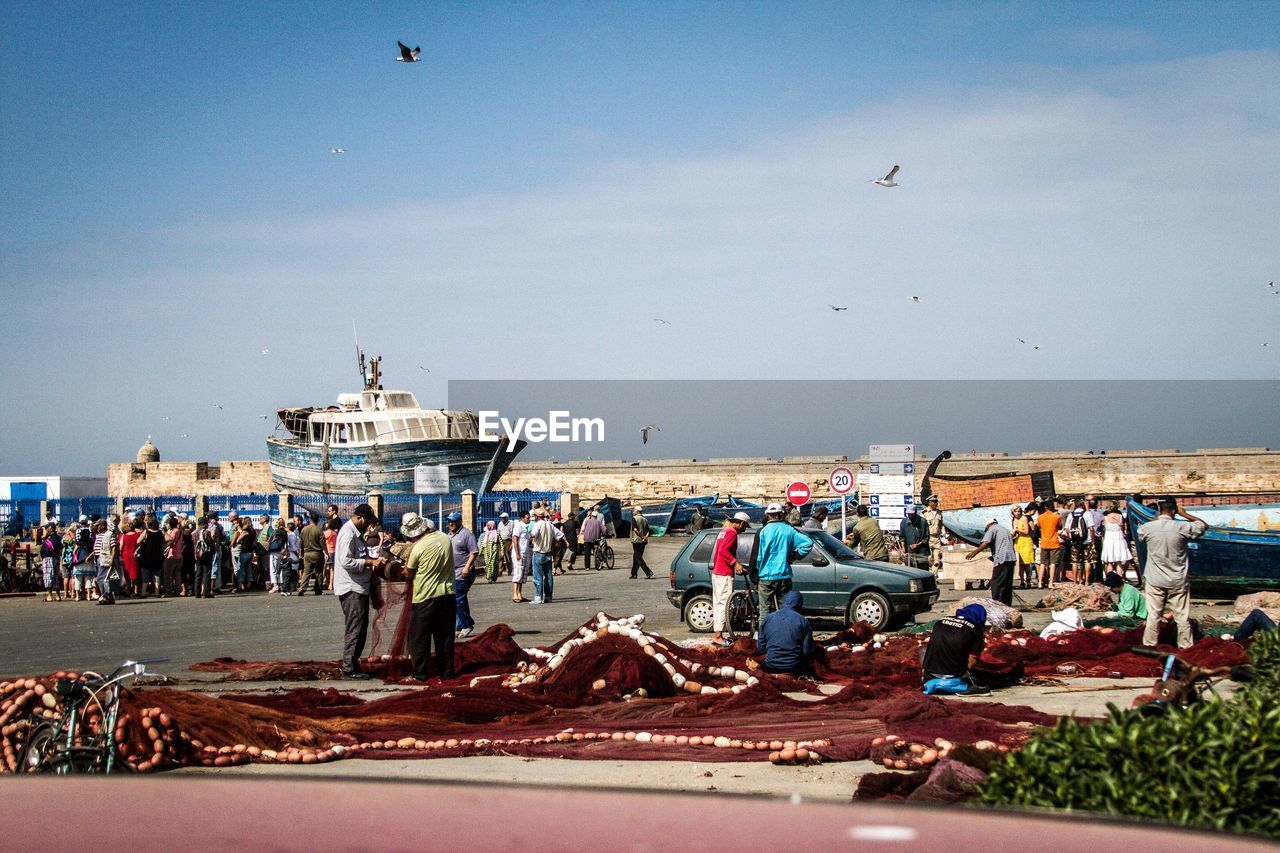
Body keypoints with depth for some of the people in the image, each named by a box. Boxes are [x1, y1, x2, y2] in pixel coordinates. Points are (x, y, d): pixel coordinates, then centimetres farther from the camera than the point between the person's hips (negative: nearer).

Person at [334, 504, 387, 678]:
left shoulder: (357, 533, 15)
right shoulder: (348, 534, -17)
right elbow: (346, 562, -24)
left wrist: (375, 560, 10)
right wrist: (370, 562, -18)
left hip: (359, 588, 10)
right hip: (351, 589, -10)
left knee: (360, 629, 14)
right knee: (354, 630, -8)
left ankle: (352, 665, 21)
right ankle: (349, 669, -5)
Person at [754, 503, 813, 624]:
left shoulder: (762, 532, -5)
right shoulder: (789, 530, 3)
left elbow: (756, 557, -5)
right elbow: (808, 543, -6)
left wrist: (755, 578, 4)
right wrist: (795, 556, 5)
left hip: (766, 578, -2)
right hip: (784, 576, 2)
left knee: (765, 611, 1)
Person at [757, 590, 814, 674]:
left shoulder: (767, 619, -1)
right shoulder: (803, 621, -8)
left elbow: (760, 649, 4)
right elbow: (807, 651, -7)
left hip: (771, 668, 1)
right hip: (794, 669, -1)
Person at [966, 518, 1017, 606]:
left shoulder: (992, 529, 2)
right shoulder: (1005, 529, 26)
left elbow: (986, 543, -14)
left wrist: (974, 552, -14)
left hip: (1002, 560, -8)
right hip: (1011, 558, 8)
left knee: (996, 584, -5)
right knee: (1007, 584, 14)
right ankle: (1007, 605, 15)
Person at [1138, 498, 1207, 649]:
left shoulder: (1147, 528, -8)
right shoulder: (1182, 528, -12)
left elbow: (1140, 534, 17)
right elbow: (1204, 526, 6)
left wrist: (1157, 518, 16)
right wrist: (1185, 514, 9)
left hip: (1155, 581, 1)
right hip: (1178, 582, -1)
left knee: (1153, 615, 9)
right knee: (1182, 617, 8)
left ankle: (1149, 644, 15)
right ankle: (1185, 645, 14)